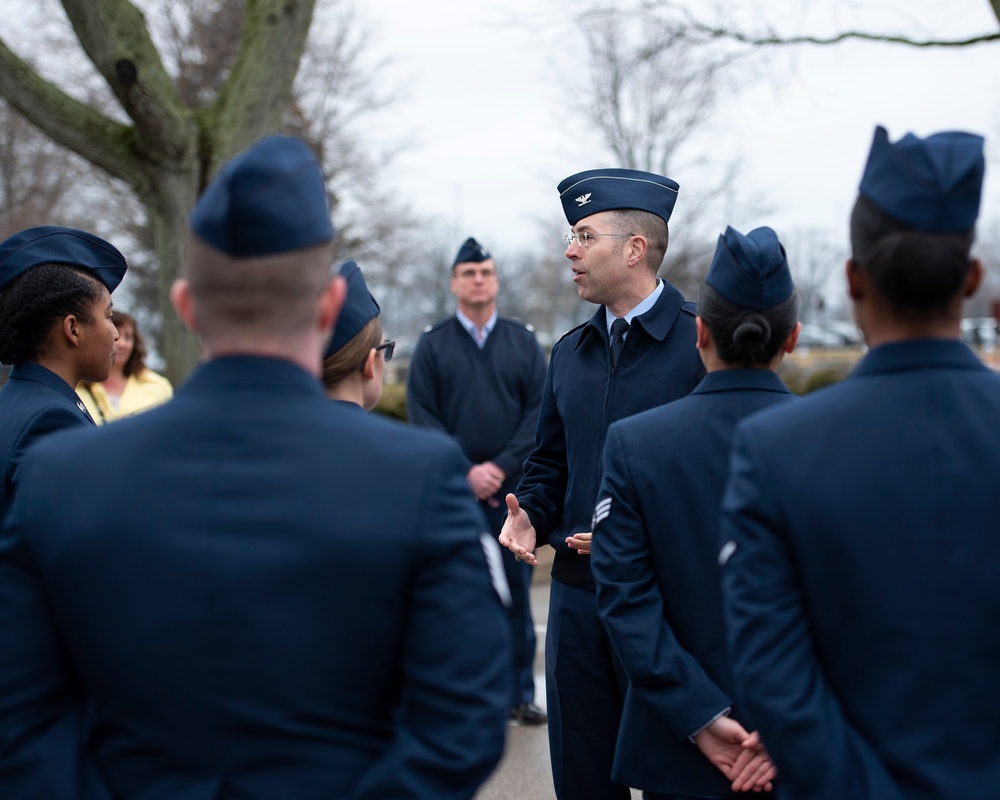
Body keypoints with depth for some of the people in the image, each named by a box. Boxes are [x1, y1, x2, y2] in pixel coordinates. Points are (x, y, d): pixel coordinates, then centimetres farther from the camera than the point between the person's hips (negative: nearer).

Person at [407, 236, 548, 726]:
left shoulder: (523, 342, 9)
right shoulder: (432, 345, 5)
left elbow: (540, 413, 2)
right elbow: (422, 415, -1)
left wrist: (502, 466, -9)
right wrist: (466, 471, -11)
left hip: (512, 490, 1)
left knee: (517, 594, 4)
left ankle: (519, 694, 13)